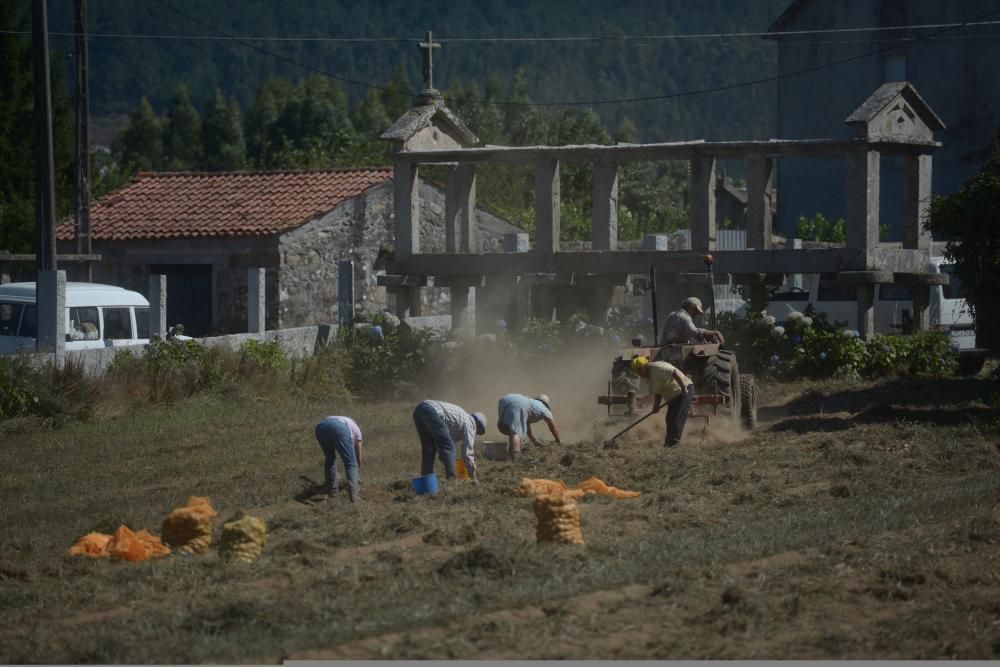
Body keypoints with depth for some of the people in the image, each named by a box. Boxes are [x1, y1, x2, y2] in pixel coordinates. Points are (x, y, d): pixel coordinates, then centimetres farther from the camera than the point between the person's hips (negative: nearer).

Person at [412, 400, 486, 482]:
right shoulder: (470, 424, 12)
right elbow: (467, 452, 9)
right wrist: (473, 476, 17)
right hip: (432, 412, -9)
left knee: (428, 448, 18)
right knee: (447, 447, -1)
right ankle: (451, 478, -6)